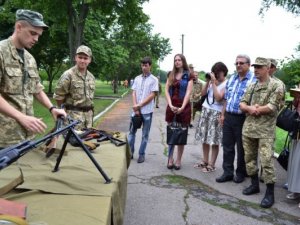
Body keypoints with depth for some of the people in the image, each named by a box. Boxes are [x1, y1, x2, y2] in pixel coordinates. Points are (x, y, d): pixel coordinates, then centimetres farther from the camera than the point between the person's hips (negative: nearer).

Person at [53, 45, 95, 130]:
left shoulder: (91, 77, 11)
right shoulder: (68, 75, -9)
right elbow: (58, 96, -6)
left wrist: (90, 112, 16)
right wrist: (65, 111, 3)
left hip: (88, 114, 6)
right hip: (74, 115, -6)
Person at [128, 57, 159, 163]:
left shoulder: (154, 79, -3)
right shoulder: (137, 78, 9)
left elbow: (152, 95, -9)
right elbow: (134, 93, 5)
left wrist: (139, 105, -12)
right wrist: (135, 107, -8)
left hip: (147, 111, -4)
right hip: (136, 110, 4)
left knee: (145, 134, 5)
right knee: (132, 131, 8)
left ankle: (141, 154, 15)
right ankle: (130, 152, 19)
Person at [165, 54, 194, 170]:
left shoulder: (189, 76, 0)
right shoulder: (171, 75, 11)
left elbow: (188, 92, -8)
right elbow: (166, 90, 3)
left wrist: (182, 107, -19)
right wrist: (170, 105, -11)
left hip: (183, 107, -3)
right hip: (171, 107, 3)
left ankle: (178, 160, 13)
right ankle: (170, 159, 15)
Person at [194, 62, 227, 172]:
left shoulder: (226, 84, -10)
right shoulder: (212, 81, 7)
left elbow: (218, 98, -19)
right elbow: (203, 93, 8)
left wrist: (214, 83, -16)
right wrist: (207, 82, -2)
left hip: (216, 113, -6)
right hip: (206, 110, 7)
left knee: (214, 141, -1)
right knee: (204, 138, 12)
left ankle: (211, 164, 9)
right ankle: (205, 161, 24)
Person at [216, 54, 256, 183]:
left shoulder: (253, 80, -9)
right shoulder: (231, 79, 12)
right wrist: (223, 115, 13)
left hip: (242, 119, -6)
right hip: (228, 117, 6)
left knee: (241, 148, 8)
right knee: (227, 146, 10)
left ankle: (241, 173, 24)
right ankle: (228, 172, 21)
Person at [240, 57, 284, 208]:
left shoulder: (276, 86, -5)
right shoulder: (251, 86, 14)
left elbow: (272, 107, -15)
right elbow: (242, 104, 10)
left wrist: (252, 109, -7)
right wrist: (250, 108, -13)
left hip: (265, 131, -6)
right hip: (248, 128, 7)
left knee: (266, 161, -6)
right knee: (249, 157, 13)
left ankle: (270, 193, 4)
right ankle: (254, 184, 29)